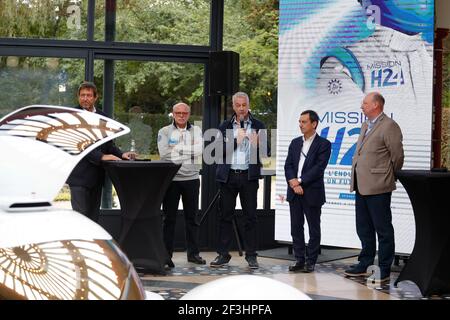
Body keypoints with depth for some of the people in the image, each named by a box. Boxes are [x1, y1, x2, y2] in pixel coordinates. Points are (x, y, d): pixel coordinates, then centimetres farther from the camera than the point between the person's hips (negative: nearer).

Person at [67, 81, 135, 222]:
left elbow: (108, 143, 16)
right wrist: (101, 157, -26)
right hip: (80, 176, -6)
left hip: (96, 176, 6)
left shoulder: (102, 117, 13)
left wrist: (121, 154, -3)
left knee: (94, 216, 11)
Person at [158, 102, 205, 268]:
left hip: (191, 179, 2)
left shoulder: (196, 131, 9)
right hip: (171, 178, -2)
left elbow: (199, 150, -8)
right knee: (169, 218, 2)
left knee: (191, 217, 9)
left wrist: (178, 149, -10)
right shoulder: (164, 132, 3)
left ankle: (193, 253, 17)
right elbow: (164, 154, -11)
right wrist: (189, 152, -9)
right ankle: (166, 254, 7)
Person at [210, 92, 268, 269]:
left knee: (250, 216, 1)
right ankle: (223, 254, 11)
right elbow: (220, 151, 0)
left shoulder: (258, 126, 5)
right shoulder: (225, 126, 9)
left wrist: (257, 144, -18)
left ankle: (251, 255, 7)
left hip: (249, 175, -1)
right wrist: (236, 140, -10)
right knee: (226, 216, 5)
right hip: (228, 175, 1)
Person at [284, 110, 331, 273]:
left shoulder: (323, 144, -3)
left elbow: (319, 167, -12)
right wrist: (293, 182, -11)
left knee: (314, 229, 2)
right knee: (296, 227, 7)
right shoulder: (295, 143, 14)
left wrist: (300, 181, -15)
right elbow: (288, 166, 7)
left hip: (312, 192, -5)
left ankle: (310, 261, 9)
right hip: (294, 192, 5)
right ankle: (299, 260, 15)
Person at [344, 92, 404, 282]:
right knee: (364, 229, 16)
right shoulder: (365, 126, 16)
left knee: (383, 229, 0)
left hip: (378, 187, -9)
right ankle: (365, 264, 26)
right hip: (361, 186, 9)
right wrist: (356, 180, 18)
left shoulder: (389, 126, -12)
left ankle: (384, 270, 7)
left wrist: (389, 176, 1)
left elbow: (397, 156, -11)